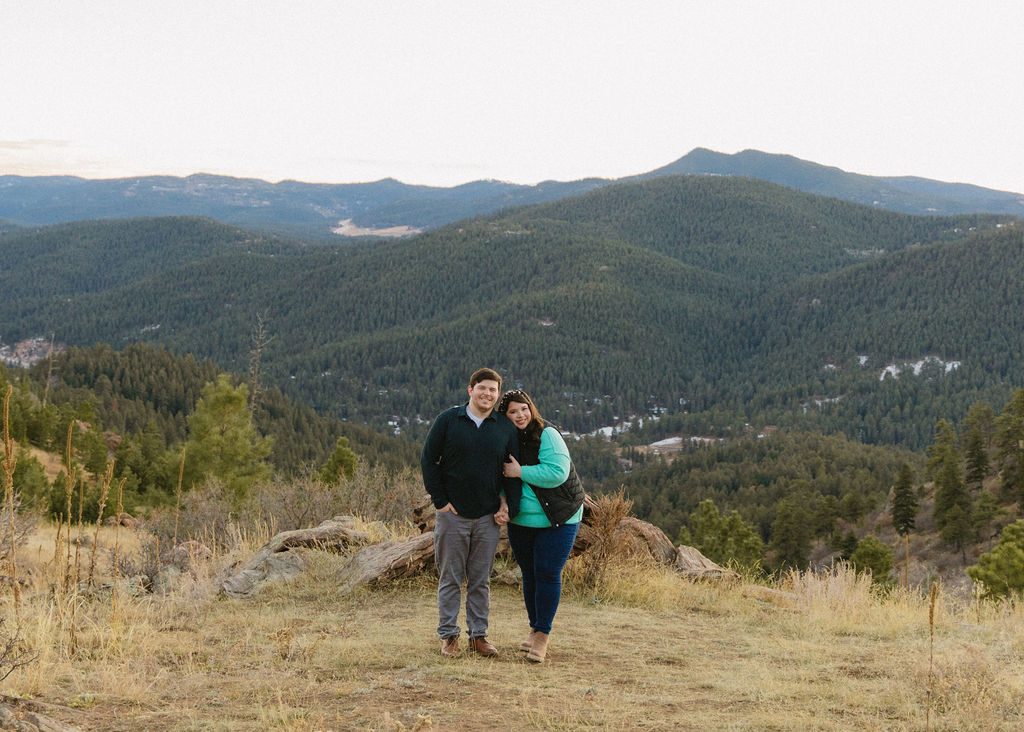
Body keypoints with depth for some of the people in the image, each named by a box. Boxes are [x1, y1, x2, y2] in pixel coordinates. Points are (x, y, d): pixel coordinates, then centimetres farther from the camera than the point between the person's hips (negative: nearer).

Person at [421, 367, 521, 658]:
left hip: (488, 517, 2)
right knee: (450, 578, 4)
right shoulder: (448, 420, -2)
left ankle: (478, 634, 17)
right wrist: (440, 500, -5)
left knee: (481, 580, 8)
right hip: (452, 514, -2)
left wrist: (509, 506, 0)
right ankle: (448, 635, 13)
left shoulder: (505, 428, 5)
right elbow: (428, 460, 1)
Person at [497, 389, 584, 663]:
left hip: (557, 520, -5)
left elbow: (557, 472, -25)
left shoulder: (547, 436, -14)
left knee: (547, 574, -7)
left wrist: (520, 472, -21)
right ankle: (534, 629, 25)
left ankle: (542, 635, 1)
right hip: (521, 522, 5)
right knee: (529, 575, 12)